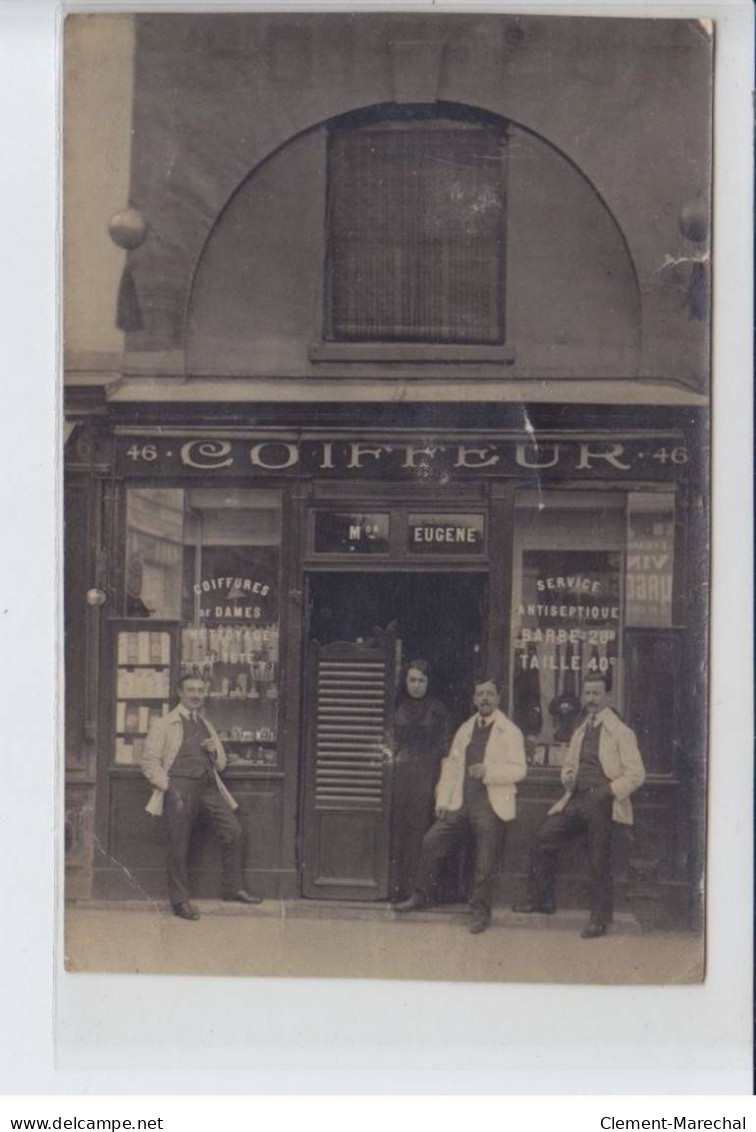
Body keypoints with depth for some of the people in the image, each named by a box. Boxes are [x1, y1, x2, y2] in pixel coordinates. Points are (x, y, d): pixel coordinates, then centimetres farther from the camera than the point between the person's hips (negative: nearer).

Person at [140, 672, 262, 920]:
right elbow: (150, 762, 0)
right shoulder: (164, 725, 6)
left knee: (233, 831, -4)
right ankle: (180, 901, 8)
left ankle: (233, 888, 10)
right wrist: (168, 787, -12)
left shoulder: (207, 726, 23)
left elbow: (221, 764, 28)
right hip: (180, 786, -5)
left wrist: (215, 751, 5)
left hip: (208, 786, 5)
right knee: (179, 846, -4)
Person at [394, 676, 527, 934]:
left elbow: (519, 769, -11)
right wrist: (442, 800, 7)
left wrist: (488, 771, -23)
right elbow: (452, 765, 15)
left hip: (491, 806, -5)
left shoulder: (510, 732, -2)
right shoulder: (465, 729, 15)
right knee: (431, 842, 2)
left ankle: (480, 911, 10)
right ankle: (421, 895, 16)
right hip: (461, 802, 5)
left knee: (485, 863, -3)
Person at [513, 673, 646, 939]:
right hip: (577, 800, 7)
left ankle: (599, 921, 10)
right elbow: (568, 764, 28)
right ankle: (541, 899, 11)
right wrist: (567, 777, 5)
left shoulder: (620, 732, -3)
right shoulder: (580, 733, 18)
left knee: (599, 862, -2)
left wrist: (609, 791, -18)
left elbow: (636, 774, -8)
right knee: (543, 840, -2)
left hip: (601, 804, -6)